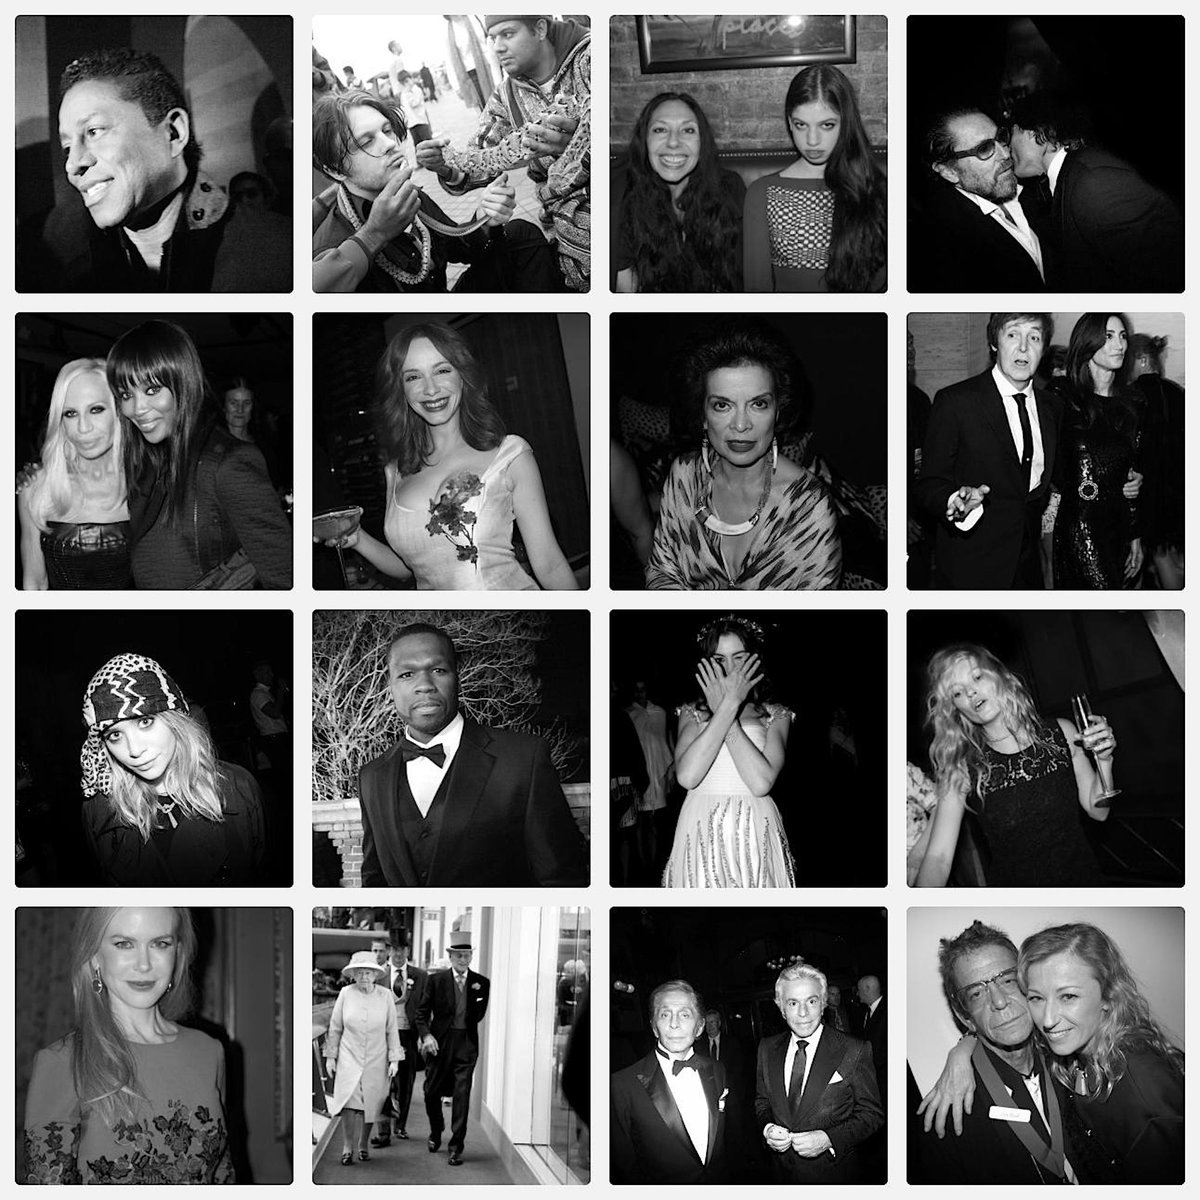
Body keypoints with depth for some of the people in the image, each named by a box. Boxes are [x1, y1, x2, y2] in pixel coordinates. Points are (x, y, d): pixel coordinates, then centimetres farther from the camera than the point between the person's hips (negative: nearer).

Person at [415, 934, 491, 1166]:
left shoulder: (481, 983, 4)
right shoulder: (436, 980, 1)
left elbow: (478, 1016, 8)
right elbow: (422, 1011, 2)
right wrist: (425, 1034, -11)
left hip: (467, 1044, 0)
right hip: (439, 1043, 0)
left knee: (462, 1095, -5)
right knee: (432, 1092, 9)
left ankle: (456, 1145, 2)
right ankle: (436, 1132, 36)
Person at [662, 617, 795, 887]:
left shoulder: (775, 716, 4)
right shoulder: (692, 713, 8)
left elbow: (761, 783, -15)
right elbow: (687, 776, -13)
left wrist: (722, 709, -10)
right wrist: (729, 704, -12)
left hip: (756, 837, -1)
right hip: (701, 834, 1)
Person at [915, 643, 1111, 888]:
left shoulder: (1061, 733, -4)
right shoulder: (961, 770, -10)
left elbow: (1097, 810, 4)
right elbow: (939, 856, -17)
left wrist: (1104, 760, -13)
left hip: (1082, 877, 1)